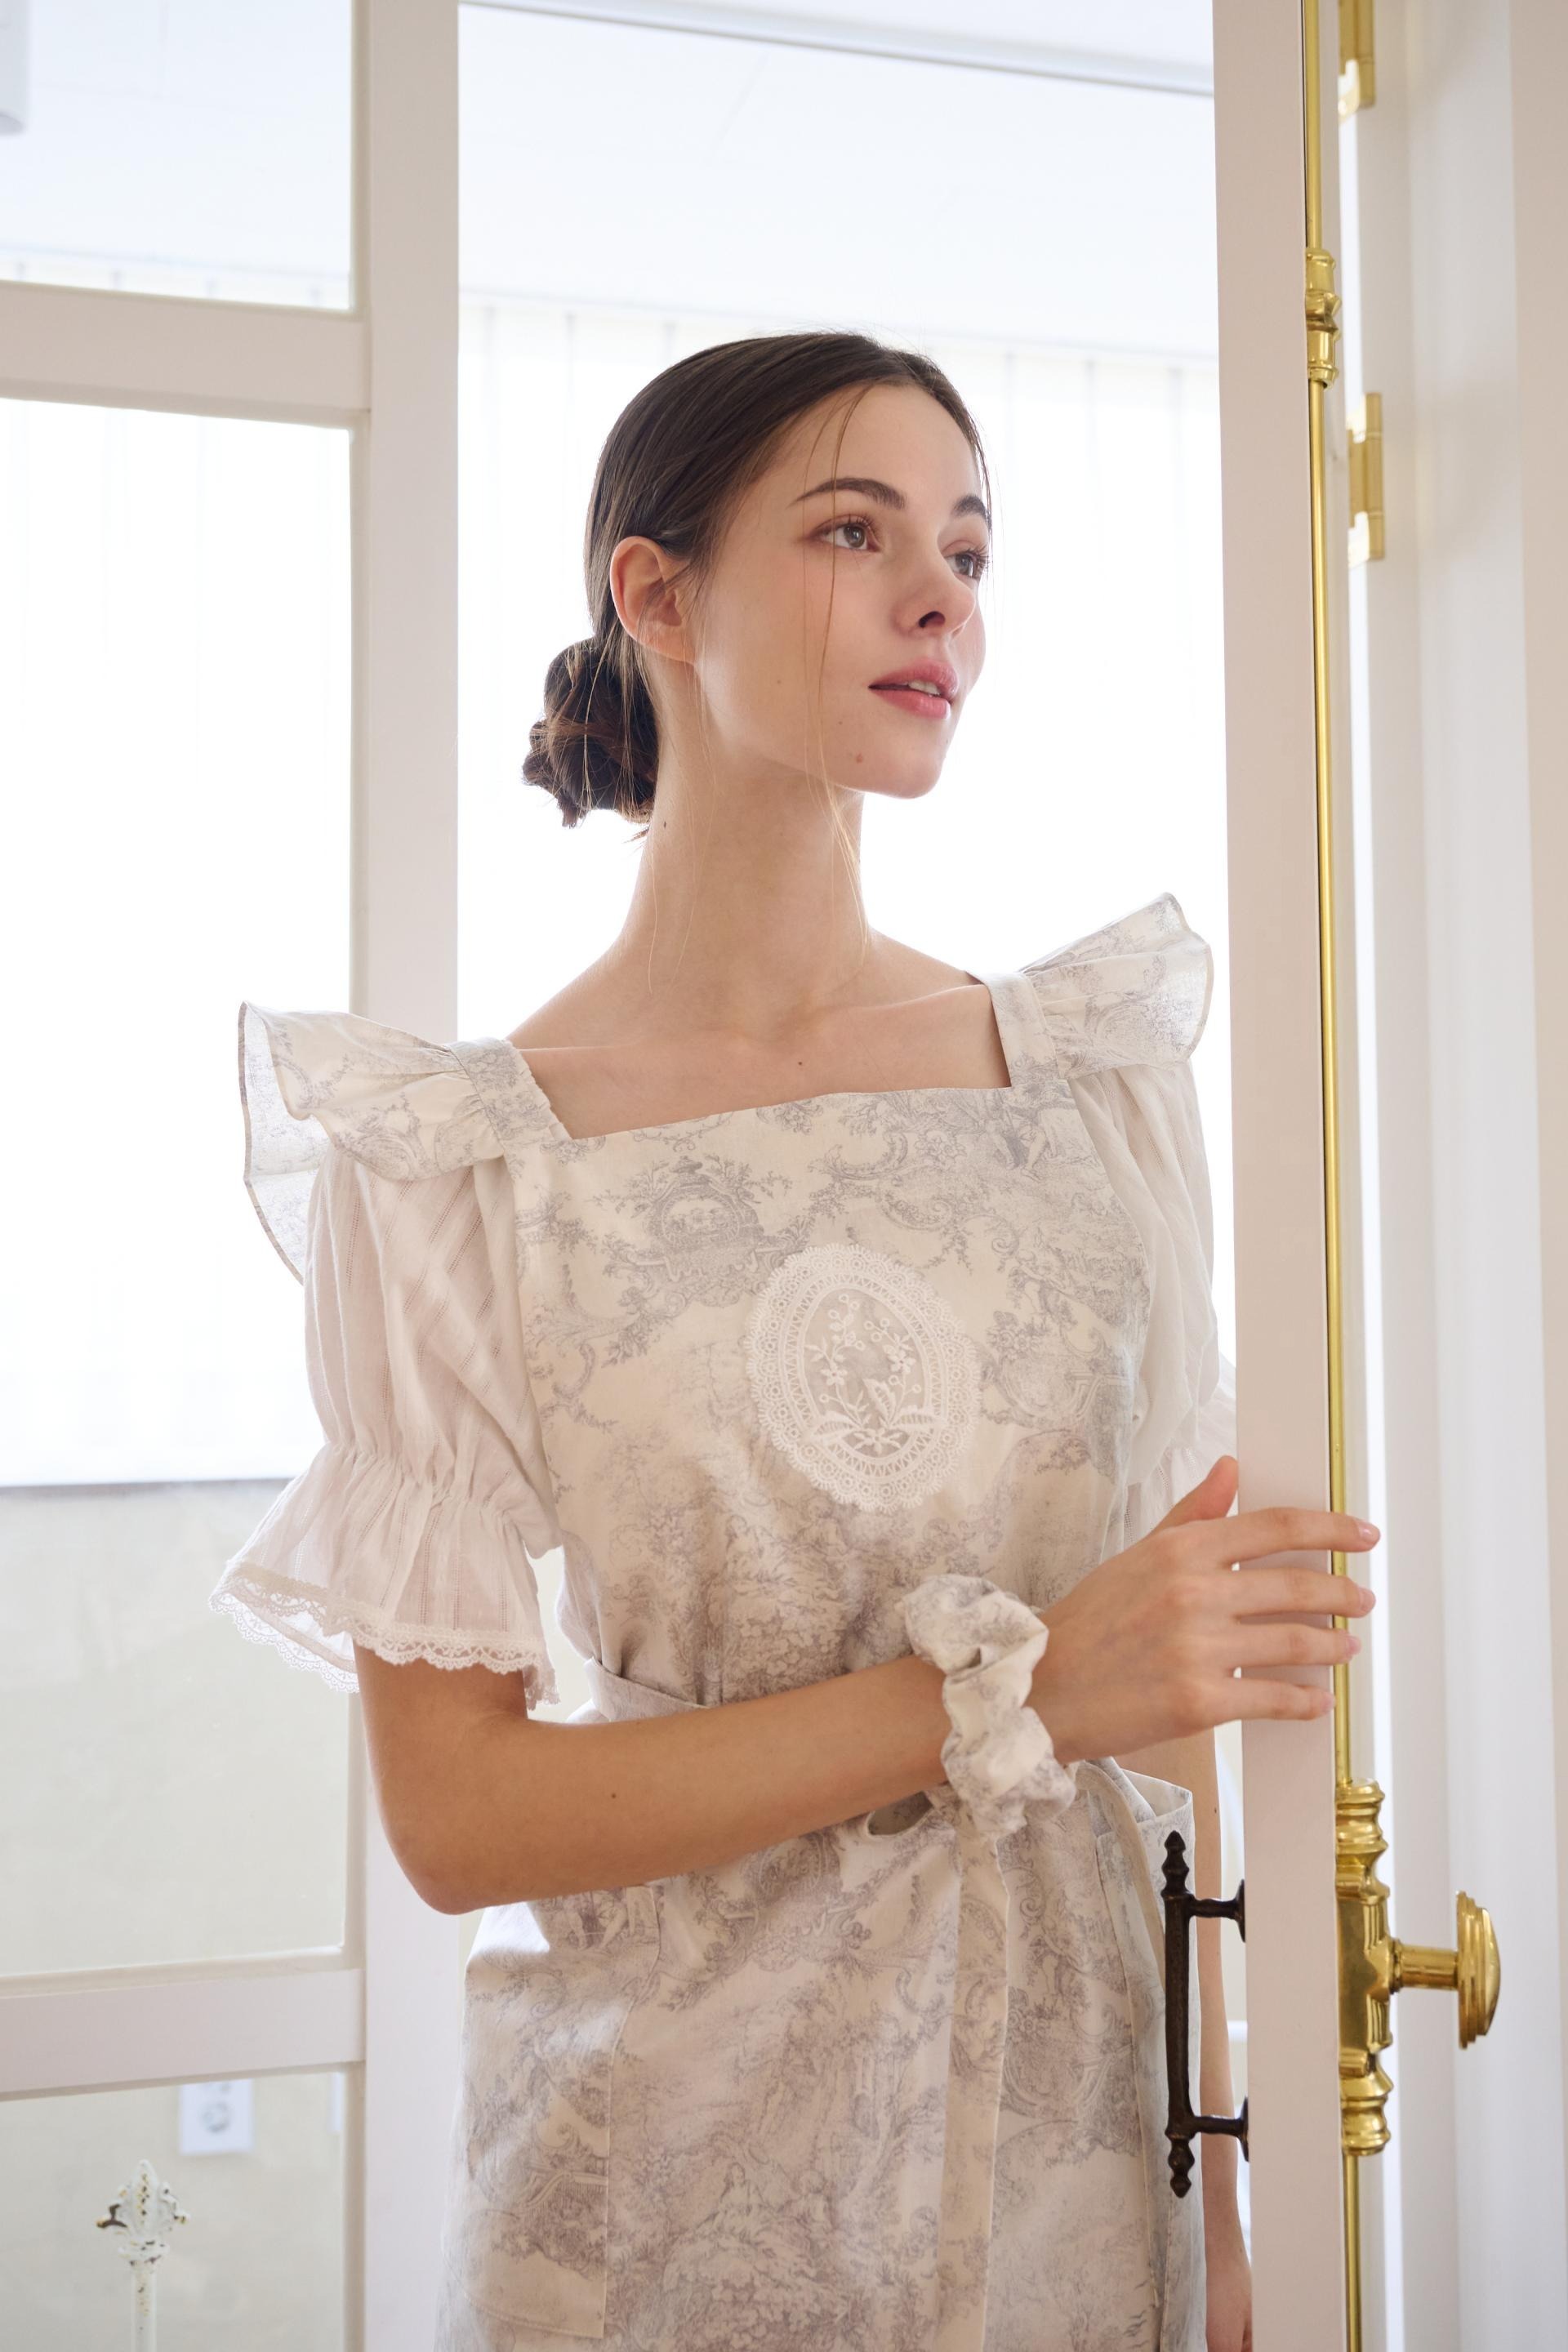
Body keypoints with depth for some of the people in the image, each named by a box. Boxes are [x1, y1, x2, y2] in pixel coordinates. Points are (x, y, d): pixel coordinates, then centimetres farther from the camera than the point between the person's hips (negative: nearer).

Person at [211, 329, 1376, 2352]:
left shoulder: (1096, 1071, -1)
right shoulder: (460, 1165, -11)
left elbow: (1175, 1671, 1)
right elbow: (457, 1812, -13)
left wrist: (1229, 2179, -3)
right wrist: (1015, 1692, -20)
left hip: (1079, 2124, 3)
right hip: (684, 2162, -2)